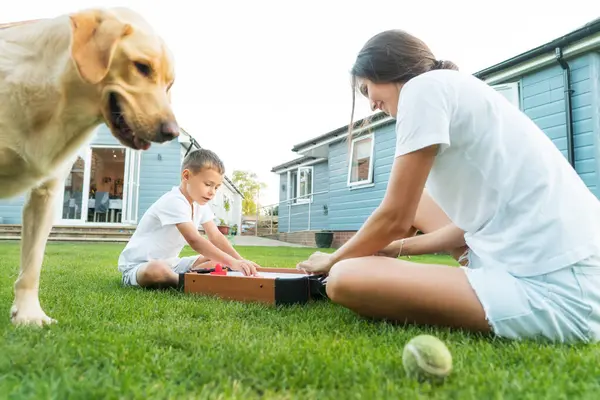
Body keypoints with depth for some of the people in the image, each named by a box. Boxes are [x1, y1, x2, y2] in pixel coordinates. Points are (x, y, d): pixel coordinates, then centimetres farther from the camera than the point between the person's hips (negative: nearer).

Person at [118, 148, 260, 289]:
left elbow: (216, 236, -3)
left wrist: (240, 261, -17)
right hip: (138, 265, -8)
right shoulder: (174, 202, -27)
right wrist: (233, 263, -43)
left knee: (216, 262, 0)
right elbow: (194, 241, -37)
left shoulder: (200, 203, 4)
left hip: (170, 263, 9)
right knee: (156, 270, -42)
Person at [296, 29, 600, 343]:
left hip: (557, 292, -10)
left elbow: (395, 218, -9)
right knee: (415, 200, 25)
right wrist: (394, 248, 22)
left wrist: (332, 260, 9)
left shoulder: (425, 86, -8)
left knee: (345, 280, -20)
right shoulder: (457, 90, 19)